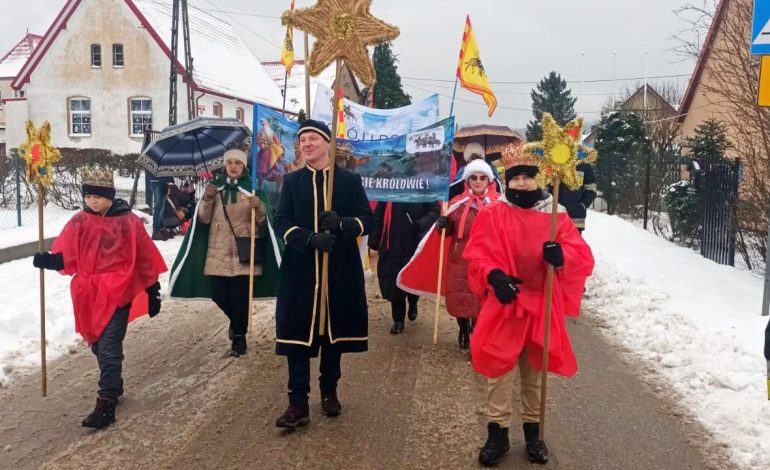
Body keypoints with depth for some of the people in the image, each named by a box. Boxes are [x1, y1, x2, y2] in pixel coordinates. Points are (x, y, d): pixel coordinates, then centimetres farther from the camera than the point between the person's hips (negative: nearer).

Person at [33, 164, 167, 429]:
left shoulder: (128, 222, -5)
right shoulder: (79, 223, 4)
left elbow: (145, 259, 0)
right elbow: (67, 257, 0)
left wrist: (153, 293, 2)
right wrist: (47, 260, -23)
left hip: (118, 292, -5)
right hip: (88, 295, 5)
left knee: (109, 348, -9)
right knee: (98, 345, 16)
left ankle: (106, 404, -4)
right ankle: (114, 387, 37)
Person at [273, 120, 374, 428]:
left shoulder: (349, 180, 4)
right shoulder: (292, 181, 8)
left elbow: (367, 221, 1)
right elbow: (281, 222, 0)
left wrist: (342, 224, -20)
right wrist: (309, 239, -19)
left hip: (339, 270, 0)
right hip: (300, 269, 0)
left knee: (335, 330, 9)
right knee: (298, 333, -3)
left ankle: (329, 391, 28)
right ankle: (298, 403, 3)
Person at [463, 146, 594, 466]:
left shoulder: (555, 216, 2)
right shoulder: (491, 214, -2)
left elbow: (584, 256, -2)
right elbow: (477, 254, -7)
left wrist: (562, 255, -24)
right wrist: (494, 276, -25)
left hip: (541, 306, 2)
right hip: (503, 304, -1)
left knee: (534, 372, 14)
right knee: (497, 370, 3)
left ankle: (533, 432, 30)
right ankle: (497, 433, 18)